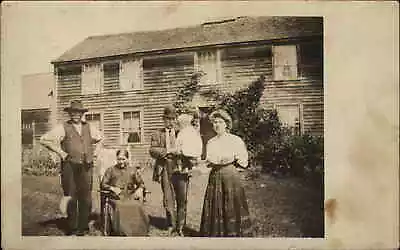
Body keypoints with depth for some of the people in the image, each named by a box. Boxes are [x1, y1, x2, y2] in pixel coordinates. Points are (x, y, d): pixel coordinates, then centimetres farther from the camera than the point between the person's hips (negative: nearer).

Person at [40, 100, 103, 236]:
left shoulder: (88, 128, 12)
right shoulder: (63, 128, 0)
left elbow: (100, 139, 29)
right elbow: (45, 139, -5)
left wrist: (95, 152, 14)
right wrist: (60, 152, -7)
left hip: (86, 167, 4)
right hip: (70, 166, -4)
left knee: (86, 198, 8)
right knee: (71, 198, 0)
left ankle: (83, 227, 20)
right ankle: (72, 229, 13)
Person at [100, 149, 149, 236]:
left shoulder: (133, 171, 22)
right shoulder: (111, 170, 18)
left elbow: (141, 183, 20)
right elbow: (103, 184, 12)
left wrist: (140, 189, -5)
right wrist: (112, 188, -8)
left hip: (130, 197, 1)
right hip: (116, 198, -1)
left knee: (137, 207, -34)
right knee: (120, 208, -38)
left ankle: (138, 234, -29)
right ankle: (122, 233, -31)